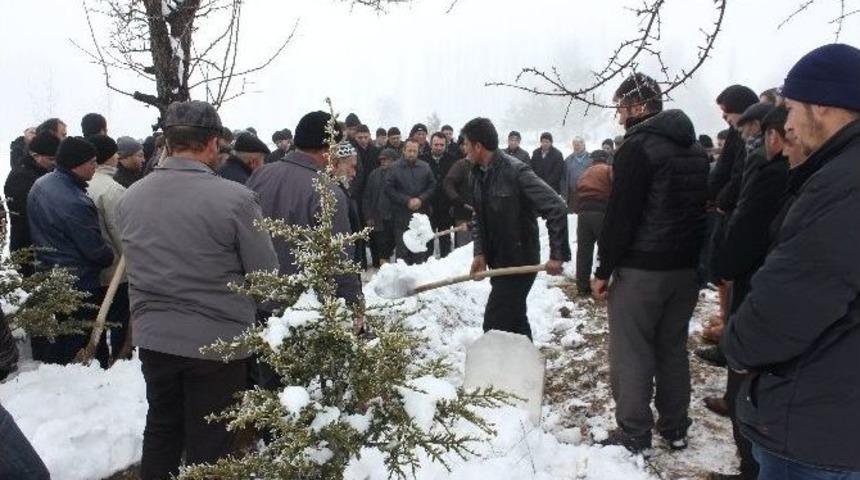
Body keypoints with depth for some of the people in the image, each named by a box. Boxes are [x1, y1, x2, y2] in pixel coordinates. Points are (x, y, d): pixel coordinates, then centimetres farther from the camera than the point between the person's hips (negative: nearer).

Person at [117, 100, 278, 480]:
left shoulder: (130, 197, -2)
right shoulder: (235, 197, -20)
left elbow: (134, 263, 9)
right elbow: (267, 274, -13)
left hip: (152, 336, 5)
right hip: (217, 340, -5)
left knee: (161, 428, 24)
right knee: (209, 446, 10)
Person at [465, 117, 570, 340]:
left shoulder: (516, 171, -20)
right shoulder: (479, 174, 5)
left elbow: (557, 208, -22)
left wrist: (557, 255, -24)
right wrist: (480, 253, -1)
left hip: (519, 263, -8)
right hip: (498, 262, 8)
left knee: (494, 325, -8)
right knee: (515, 320, 19)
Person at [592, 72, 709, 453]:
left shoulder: (638, 146, -13)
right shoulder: (695, 149, 13)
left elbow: (621, 215, -17)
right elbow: (703, 206, 16)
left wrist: (603, 270, -11)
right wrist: (693, 258, 20)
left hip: (641, 269, -8)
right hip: (687, 266, 8)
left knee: (631, 352, 2)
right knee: (673, 347, 17)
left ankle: (634, 433, 8)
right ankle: (675, 428, 26)